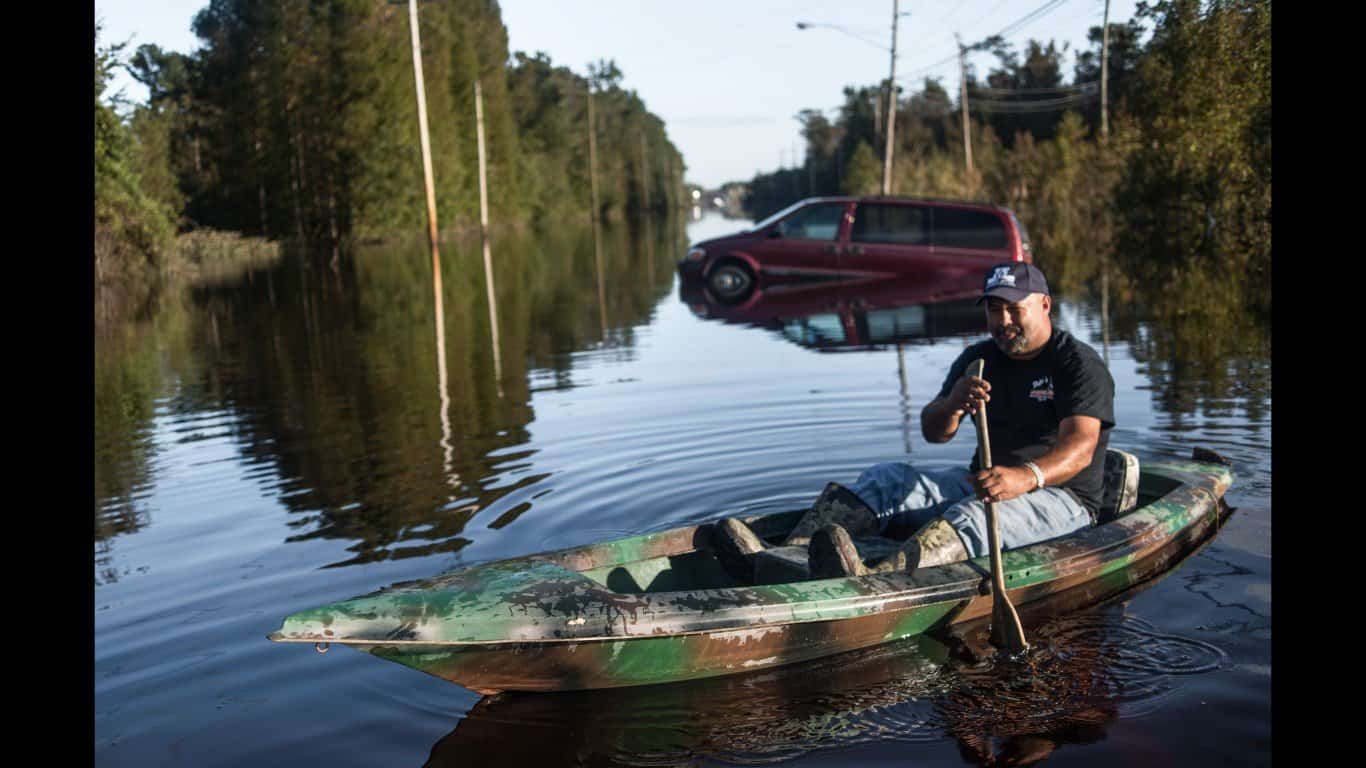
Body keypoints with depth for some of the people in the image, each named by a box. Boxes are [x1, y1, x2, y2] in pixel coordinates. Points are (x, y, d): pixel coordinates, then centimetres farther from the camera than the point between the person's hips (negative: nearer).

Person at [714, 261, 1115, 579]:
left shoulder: (1079, 363, -8)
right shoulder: (978, 359, 11)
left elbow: (1080, 447, -24)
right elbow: (933, 432, 1)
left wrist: (1025, 477, -46)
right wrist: (952, 405, -25)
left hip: (1060, 496, -6)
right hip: (983, 484, 6)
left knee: (975, 515, -38)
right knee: (889, 479, -15)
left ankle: (870, 583, -67)